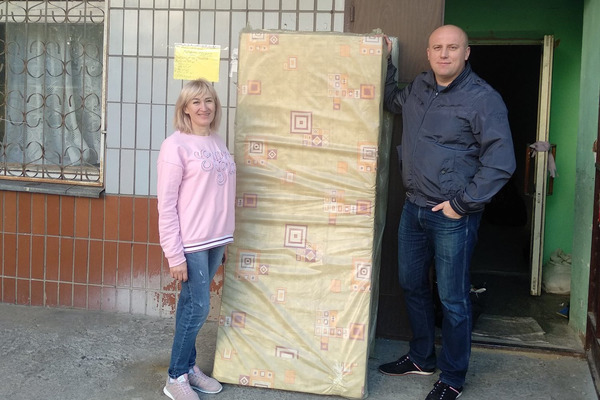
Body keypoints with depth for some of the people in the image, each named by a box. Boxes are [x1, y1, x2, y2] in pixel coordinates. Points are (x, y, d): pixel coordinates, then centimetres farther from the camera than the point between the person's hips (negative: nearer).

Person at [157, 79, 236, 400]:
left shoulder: (217, 142, 10)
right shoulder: (175, 145, -11)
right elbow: (166, 205, -13)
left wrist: (223, 241, 15)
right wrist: (174, 255, -16)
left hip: (214, 240, 6)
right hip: (190, 243, -6)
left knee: (192, 304, 15)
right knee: (198, 307, -1)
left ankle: (189, 365, 28)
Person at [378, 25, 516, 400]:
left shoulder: (483, 98, -14)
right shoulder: (420, 87, 8)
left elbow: (501, 162, -17)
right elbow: (392, 101, 32)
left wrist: (462, 203, -17)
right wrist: (386, 61, 20)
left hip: (453, 216, -7)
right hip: (414, 207, 8)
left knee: (453, 299, 2)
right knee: (412, 284, 19)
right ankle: (421, 358, 38)